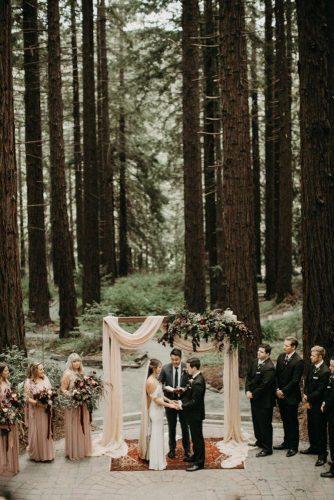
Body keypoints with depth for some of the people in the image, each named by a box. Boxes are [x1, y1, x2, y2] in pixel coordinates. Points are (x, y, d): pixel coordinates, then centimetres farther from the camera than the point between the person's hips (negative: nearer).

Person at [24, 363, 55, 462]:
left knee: (47, 430, 12)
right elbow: (27, 397, -13)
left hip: (46, 410, 5)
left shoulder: (45, 378, 6)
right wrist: (37, 403, -25)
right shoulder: (29, 382, -11)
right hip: (35, 411, -5)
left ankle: (47, 453, 23)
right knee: (36, 432, 1)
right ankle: (36, 454, 14)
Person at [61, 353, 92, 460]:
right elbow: (63, 389, -12)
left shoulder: (81, 373, 8)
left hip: (83, 403, 7)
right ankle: (73, 452, 9)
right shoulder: (67, 374, -12)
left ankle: (83, 449, 27)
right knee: (74, 427, 0)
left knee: (83, 426, 14)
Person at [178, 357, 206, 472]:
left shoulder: (198, 382, -27)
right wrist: (181, 401, 0)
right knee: (195, 437, 22)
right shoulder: (195, 379, 4)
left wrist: (182, 406, -17)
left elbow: (195, 401, -26)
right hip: (193, 414, 10)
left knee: (197, 438, 1)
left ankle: (199, 462, 11)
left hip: (196, 414, -10)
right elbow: (190, 395, 12)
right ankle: (196, 456, 36)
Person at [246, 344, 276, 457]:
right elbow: (249, 376, 9)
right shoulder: (255, 362, 4)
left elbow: (264, 385, -24)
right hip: (254, 398, 9)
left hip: (264, 401, -9)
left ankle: (267, 448, 11)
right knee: (256, 421, 23)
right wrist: (248, 390, -4)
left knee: (265, 424, 1)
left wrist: (253, 394, -15)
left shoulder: (269, 367, -24)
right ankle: (260, 441, 41)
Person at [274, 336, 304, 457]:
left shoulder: (298, 361, -16)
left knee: (292, 422, 3)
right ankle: (286, 442, 27)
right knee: (285, 420, 15)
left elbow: (295, 380, -17)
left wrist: (283, 391, -14)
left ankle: (293, 447, 12)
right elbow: (277, 375, 9)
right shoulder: (281, 357, 6)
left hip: (291, 396, -6)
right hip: (280, 394, 6)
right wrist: (277, 389, -2)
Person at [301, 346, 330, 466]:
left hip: (318, 405, -8)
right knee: (311, 427, 20)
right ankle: (313, 447, 38)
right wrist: (305, 396, -1)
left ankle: (322, 455, 9)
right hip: (310, 403, 8)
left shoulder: (325, 371, -21)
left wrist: (308, 398, -14)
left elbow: (320, 391, -20)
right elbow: (307, 383, 14)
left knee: (320, 429, 0)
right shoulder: (311, 367, 4)